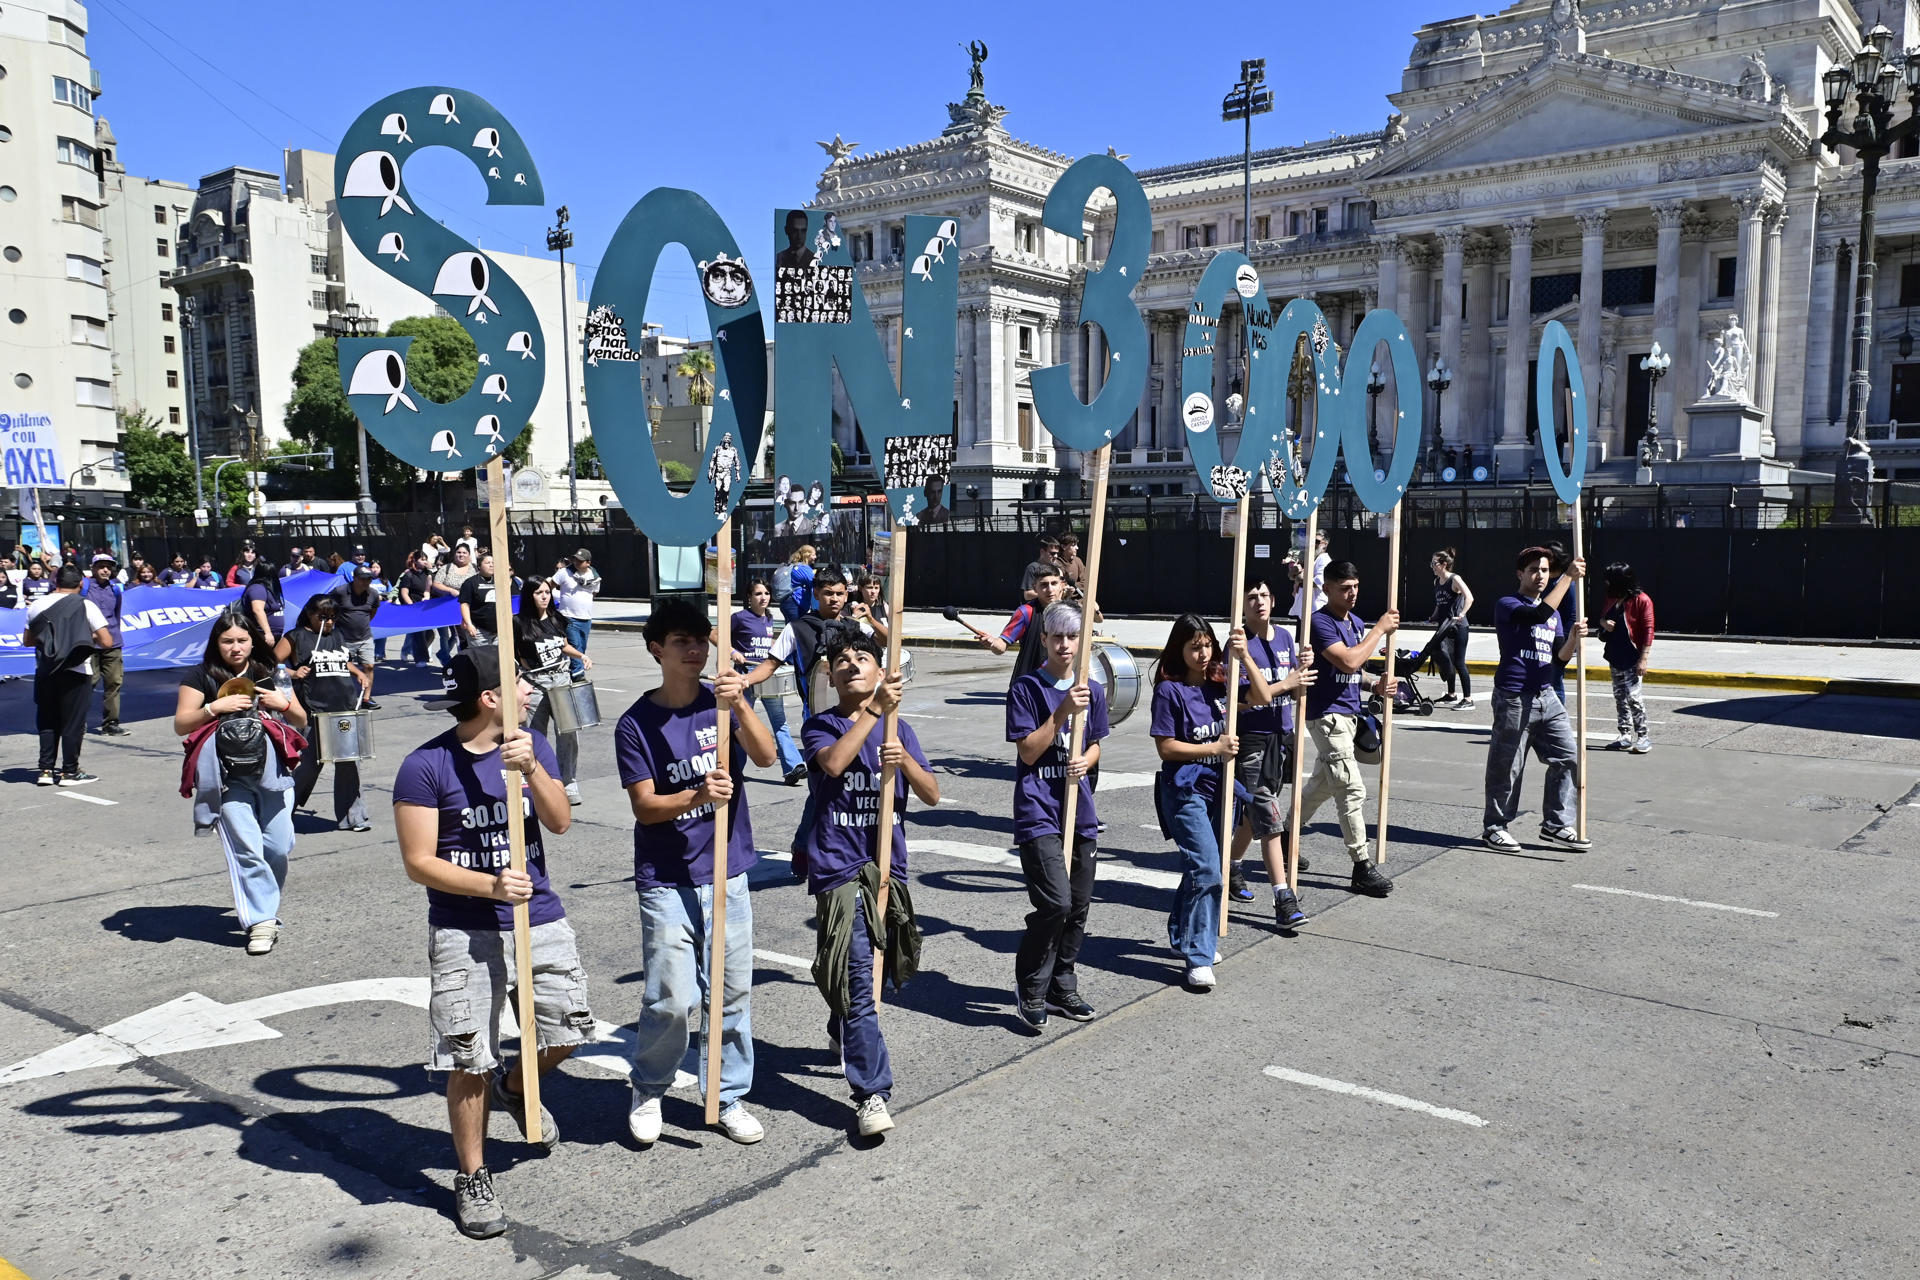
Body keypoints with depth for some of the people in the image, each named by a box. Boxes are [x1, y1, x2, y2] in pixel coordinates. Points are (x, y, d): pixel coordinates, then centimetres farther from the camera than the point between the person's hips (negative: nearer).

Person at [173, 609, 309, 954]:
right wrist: (216, 707, -12)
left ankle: (265, 906, 22)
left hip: (272, 772, 2)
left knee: (278, 848, -2)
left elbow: (301, 722, 16)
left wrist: (284, 704, -5)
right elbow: (181, 725, 2)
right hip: (228, 779, -2)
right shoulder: (201, 676, 7)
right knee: (246, 848, -9)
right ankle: (261, 921, -3)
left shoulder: (270, 674, 13)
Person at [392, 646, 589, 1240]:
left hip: (539, 918, 4)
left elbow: (559, 822, -8)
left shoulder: (532, 745, 3)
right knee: (468, 1060, 1)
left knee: (569, 1028, 4)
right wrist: (491, 886, -23)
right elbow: (418, 862, -11)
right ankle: (472, 1176, 21)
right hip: (463, 930, -4)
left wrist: (531, 768, -24)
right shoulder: (425, 766, -12)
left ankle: (514, 1086, 37)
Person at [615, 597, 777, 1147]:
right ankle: (647, 1091, 22)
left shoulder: (720, 703, 1)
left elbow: (766, 756, -15)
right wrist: (698, 795, -29)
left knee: (733, 992, 9)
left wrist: (739, 705, -31)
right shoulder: (636, 724, -6)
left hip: (727, 875, 3)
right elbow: (645, 807, -10)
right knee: (672, 1001, -5)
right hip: (667, 881, -3)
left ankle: (730, 1095, 27)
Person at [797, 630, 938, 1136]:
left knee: (878, 969, 18)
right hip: (838, 867, -4)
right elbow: (833, 762, -23)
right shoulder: (820, 726, 0)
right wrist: (874, 710, -23)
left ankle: (845, 1034, 48)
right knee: (858, 978, -10)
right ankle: (871, 1094, -5)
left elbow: (932, 795, 1)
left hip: (888, 865, 4)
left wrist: (904, 760, -18)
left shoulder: (899, 729, 8)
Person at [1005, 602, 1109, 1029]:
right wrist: (1063, 711, -18)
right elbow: (1028, 752, -11)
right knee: (1056, 902, -15)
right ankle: (1030, 990, 5)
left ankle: (1063, 988, 27)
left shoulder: (1094, 690, 9)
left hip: (1079, 811, 6)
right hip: (1038, 813, -5)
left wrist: (1086, 761, -3)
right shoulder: (1026, 688, -6)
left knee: (1078, 906, 9)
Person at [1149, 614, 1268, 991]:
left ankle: (1182, 937, 36)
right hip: (1184, 791, -6)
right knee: (1207, 871, -14)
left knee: (1198, 868, 17)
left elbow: (1263, 697, -8)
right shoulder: (1170, 690, -10)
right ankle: (1199, 959, -9)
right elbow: (1166, 747, -11)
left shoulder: (1219, 682, 4)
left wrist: (1243, 656, -16)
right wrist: (1215, 748, -15)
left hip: (1216, 787, 6)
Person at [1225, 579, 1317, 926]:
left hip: (1281, 736, 7)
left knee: (1255, 812, 19)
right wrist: (1287, 682, -20)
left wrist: (1303, 669, -8)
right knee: (1269, 819, -8)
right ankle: (1284, 899, -6)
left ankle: (1233, 869, 40)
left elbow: (1295, 690, 12)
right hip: (1252, 740, -7)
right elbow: (1243, 698, -19)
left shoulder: (1284, 636, 8)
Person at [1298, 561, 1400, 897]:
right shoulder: (1320, 622, -15)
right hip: (1326, 714, -9)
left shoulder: (1356, 622, 12)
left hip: (1349, 713, 9)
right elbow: (1348, 660, -26)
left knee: (1323, 782, 19)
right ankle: (1363, 867, -6)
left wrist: (1376, 683, -1)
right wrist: (1380, 629, -18)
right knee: (1352, 789, -11)